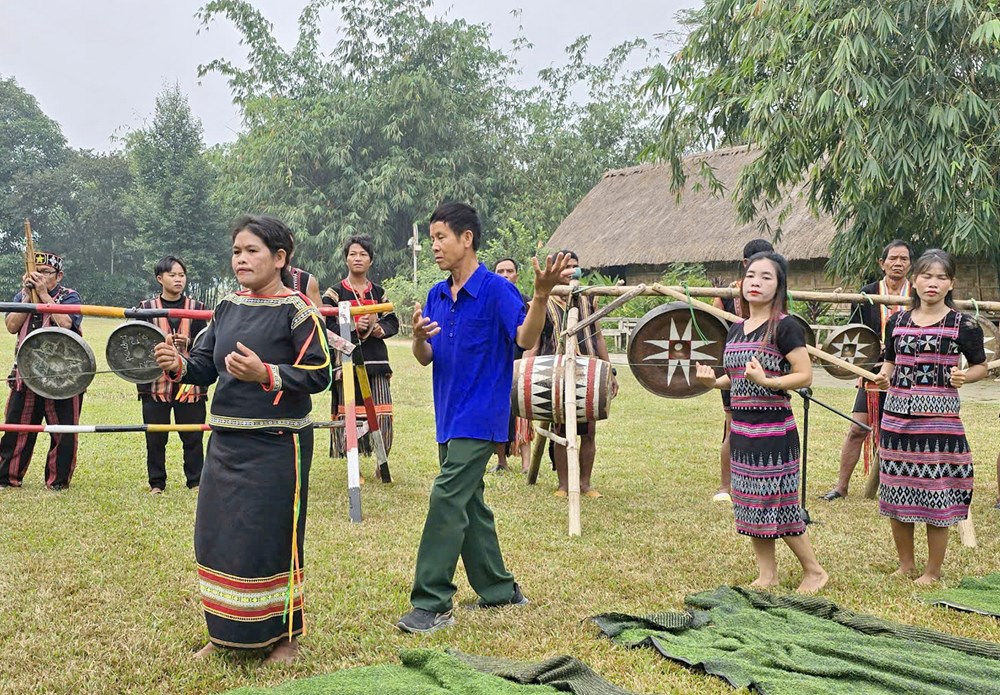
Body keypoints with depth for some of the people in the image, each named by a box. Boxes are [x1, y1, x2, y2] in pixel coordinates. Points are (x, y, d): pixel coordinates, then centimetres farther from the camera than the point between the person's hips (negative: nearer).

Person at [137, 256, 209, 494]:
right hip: (155, 382, 0)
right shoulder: (146, 307, 7)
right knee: (155, 437, 4)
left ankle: (196, 481, 14)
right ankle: (156, 483, 16)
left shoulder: (196, 307, 9)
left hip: (189, 383, 0)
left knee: (192, 436, 2)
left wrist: (188, 343, -14)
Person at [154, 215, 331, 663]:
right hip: (226, 442, 7)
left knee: (271, 540, 0)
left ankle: (285, 636, 19)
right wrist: (178, 365, -10)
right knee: (217, 536, 11)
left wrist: (264, 374, -26)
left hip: (276, 445, -6)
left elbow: (320, 374, -15)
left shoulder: (296, 310, -9)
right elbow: (206, 366, 10)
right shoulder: (227, 308, 11)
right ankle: (227, 633, 28)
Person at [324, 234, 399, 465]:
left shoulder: (378, 293, 16)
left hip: (376, 361, 3)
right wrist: (355, 328, -18)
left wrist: (379, 329, -8)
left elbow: (393, 323, 13)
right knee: (348, 415, -2)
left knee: (382, 415, -2)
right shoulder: (334, 293, 3)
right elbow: (327, 327, -5)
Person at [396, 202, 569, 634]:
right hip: (450, 418, 8)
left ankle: (432, 604, -7)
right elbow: (425, 358, 9)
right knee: (469, 504, 14)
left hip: (479, 418, -8)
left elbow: (526, 338, -25)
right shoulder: (436, 296, 10)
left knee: (447, 499, -13)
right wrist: (418, 337, -15)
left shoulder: (496, 290, -11)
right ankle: (499, 590, 28)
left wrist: (541, 295, -42)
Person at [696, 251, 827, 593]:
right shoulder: (736, 329, 12)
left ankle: (815, 571, 16)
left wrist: (767, 381, -27)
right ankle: (766, 574, 23)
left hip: (774, 429, -7)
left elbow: (805, 375, -14)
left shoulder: (784, 327, -10)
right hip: (741, 429, 7)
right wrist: (714, 381, 1)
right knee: (751, 504, 11)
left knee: (777, 504, -2)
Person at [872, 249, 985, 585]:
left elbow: (980, 366, 6)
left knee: (937, 495, 0)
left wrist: (965, 376, -14)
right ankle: (906, 564, 26)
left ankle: (933, 571, 17)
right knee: (896, 492, 9)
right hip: (897, 414, 4)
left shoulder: (964, 325, -2)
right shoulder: (896, 321, 8)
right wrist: (884, 377, -1)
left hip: (939, 416, -4)